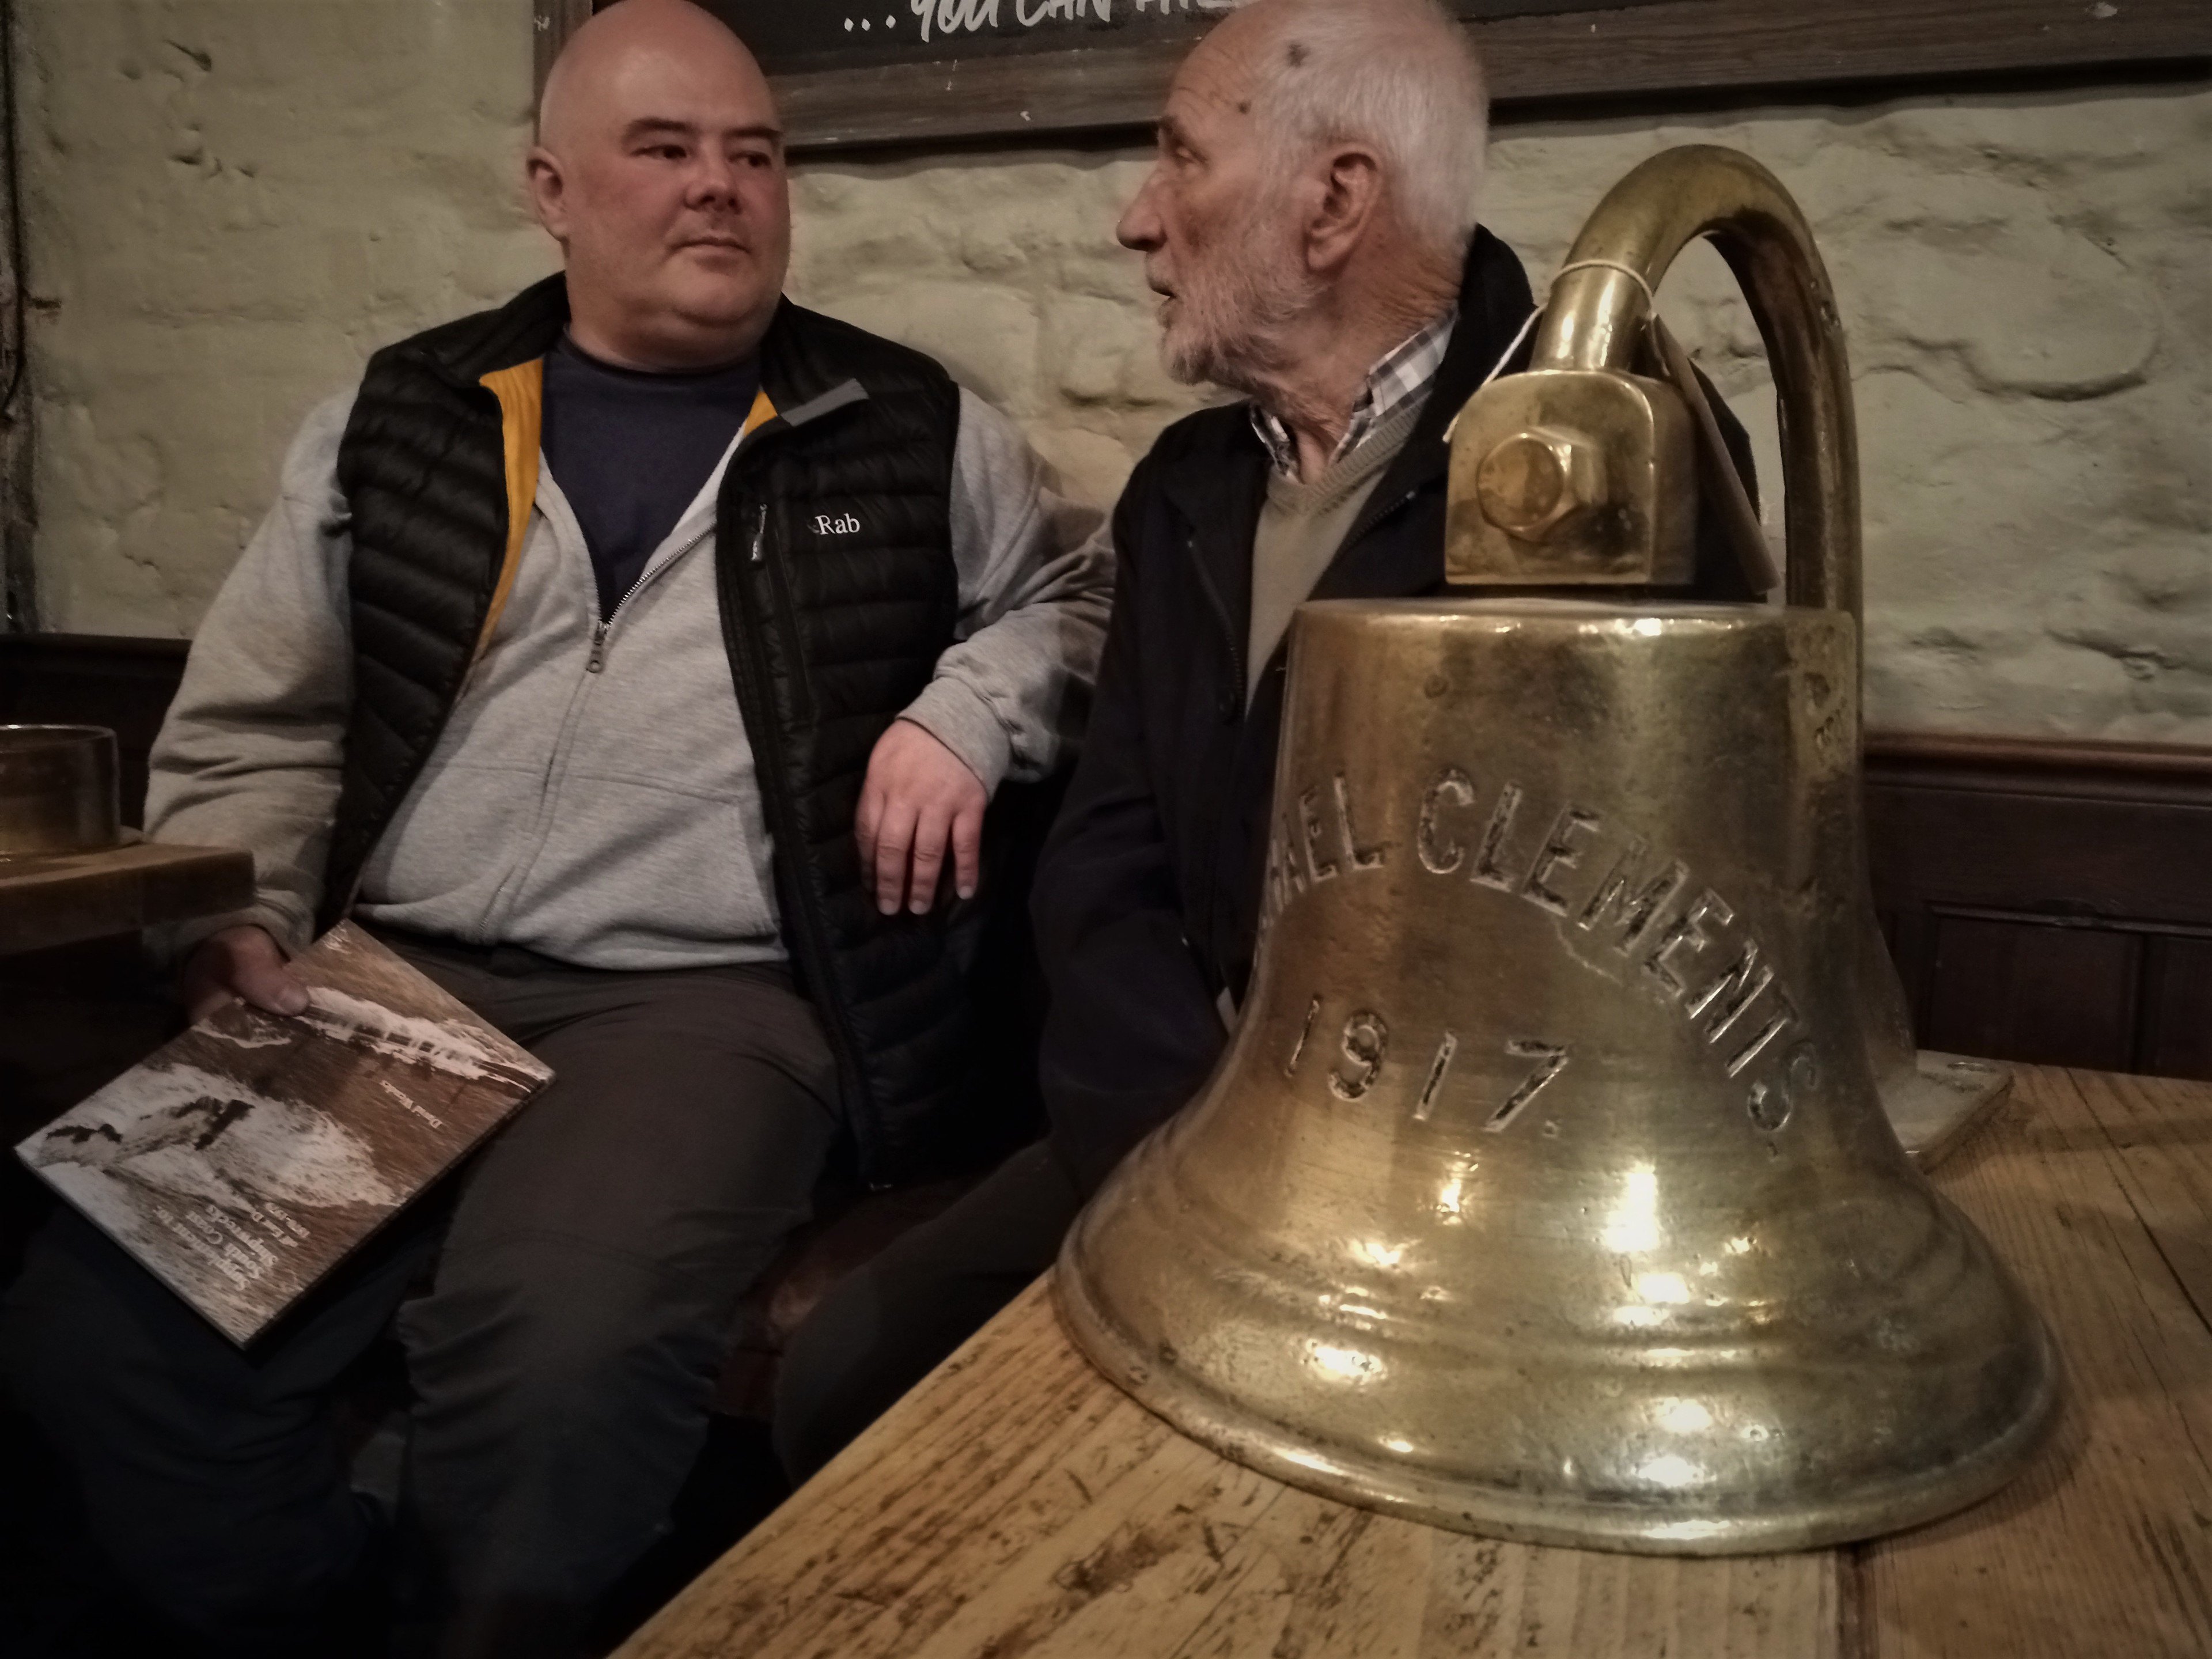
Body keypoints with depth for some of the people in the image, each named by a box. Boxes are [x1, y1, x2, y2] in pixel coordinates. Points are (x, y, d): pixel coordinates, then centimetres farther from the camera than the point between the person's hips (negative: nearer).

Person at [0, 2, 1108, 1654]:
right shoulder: (398, 422, 14)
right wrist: (241, 920, -2)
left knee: (555, 1349, -31)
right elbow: (255, 726, 15)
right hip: (383, 981, 3)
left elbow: (1089, 585, 17)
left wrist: (969, 709, -3)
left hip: (711, 998, -2)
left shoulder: (907, 428, 10)